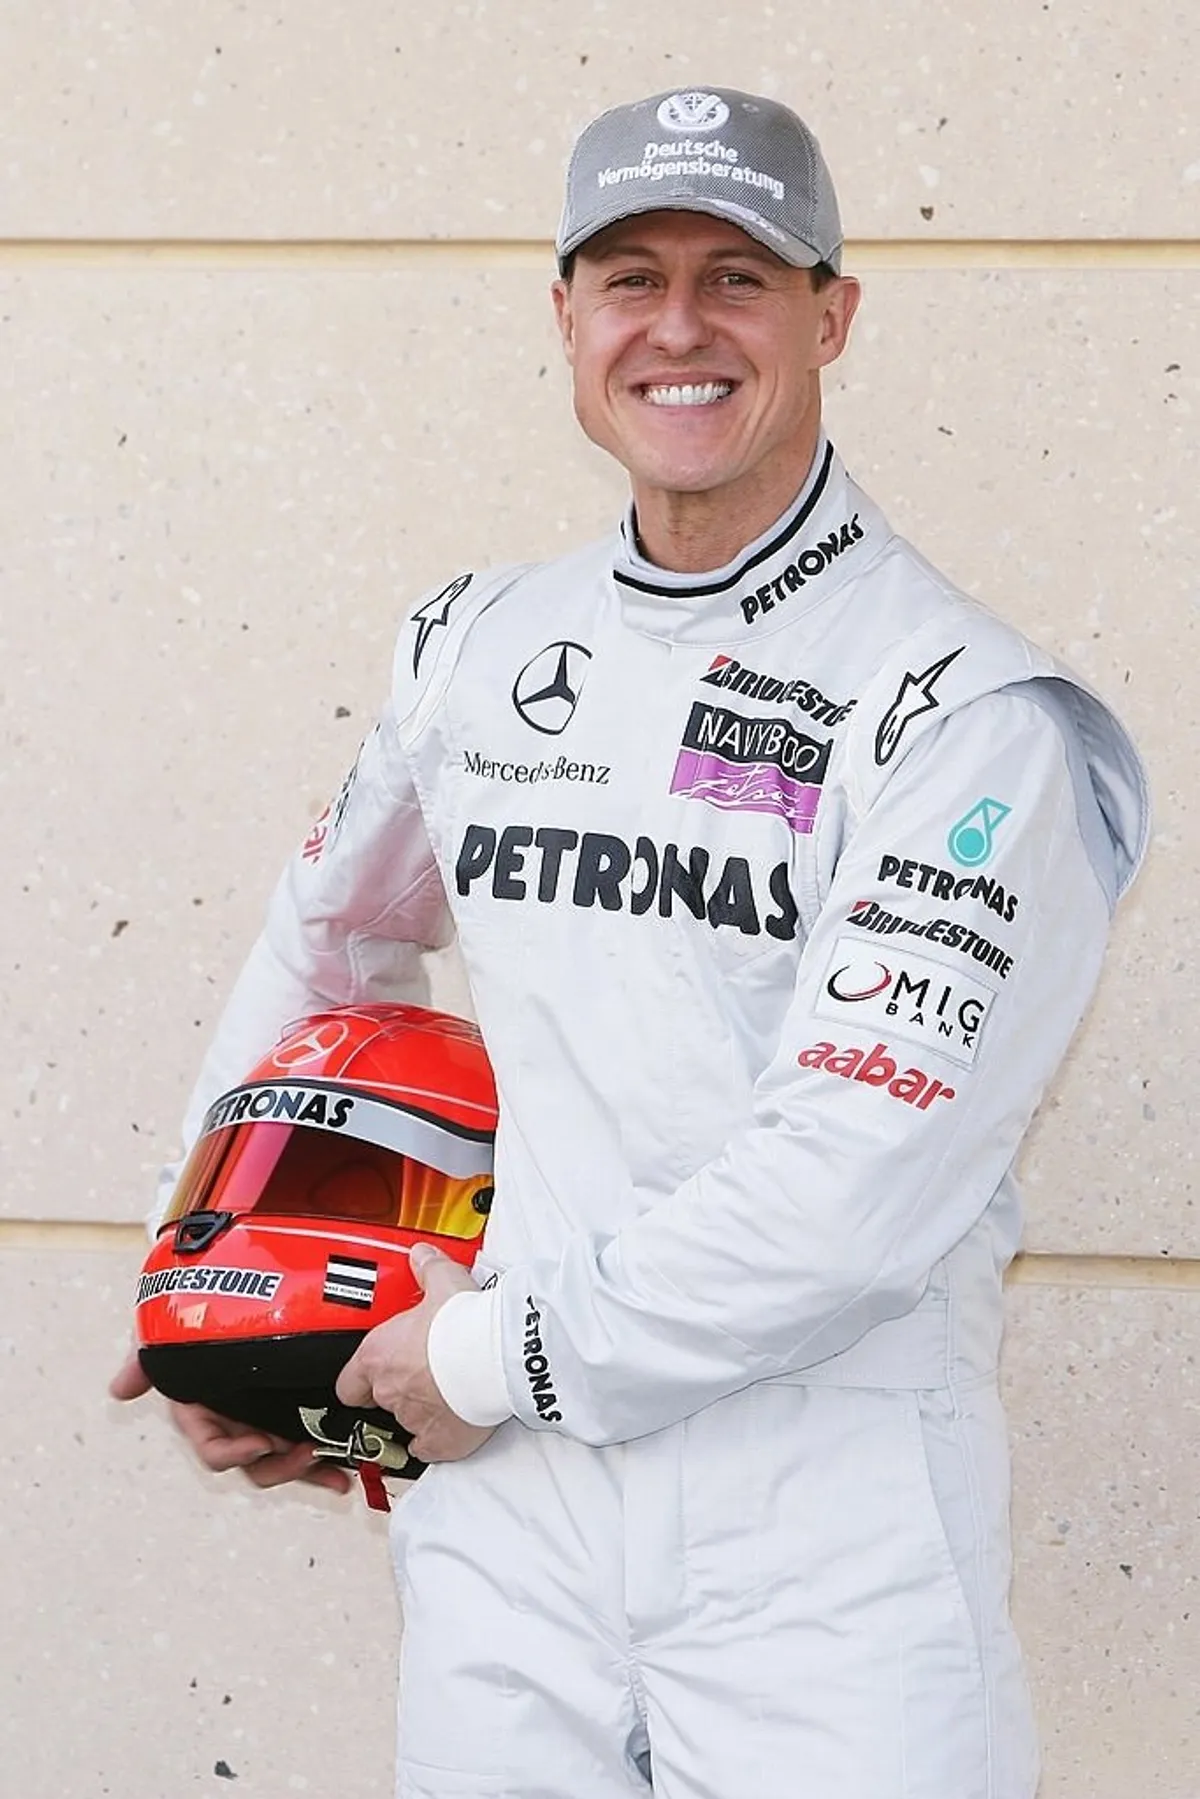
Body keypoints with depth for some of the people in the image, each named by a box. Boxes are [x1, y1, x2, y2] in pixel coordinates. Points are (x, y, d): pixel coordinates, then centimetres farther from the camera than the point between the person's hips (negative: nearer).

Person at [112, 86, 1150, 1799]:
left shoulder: (968, 712, -10)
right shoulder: (481, 647, 10)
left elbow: (853, 1189, -17)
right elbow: (329, 937, 28)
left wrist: (497, 1355, -10)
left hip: (829, 1532, -5)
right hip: (505, 1494, 5)